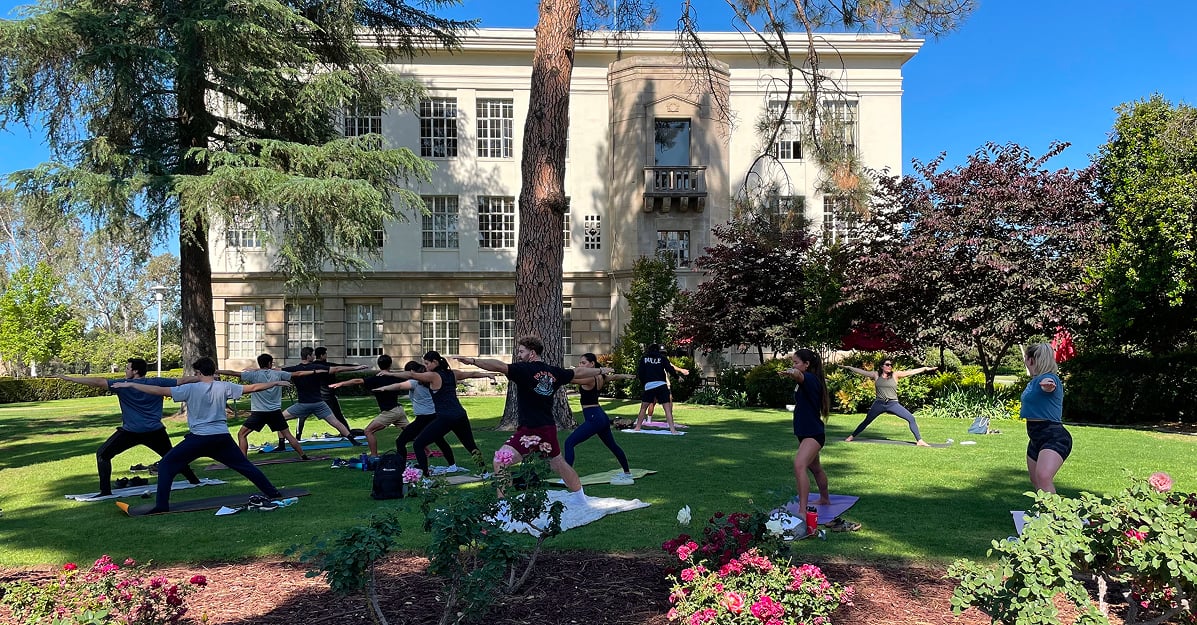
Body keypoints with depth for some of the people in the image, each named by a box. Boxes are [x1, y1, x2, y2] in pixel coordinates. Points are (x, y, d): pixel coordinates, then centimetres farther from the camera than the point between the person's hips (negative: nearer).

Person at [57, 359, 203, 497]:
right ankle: (194, 480, 27)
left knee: (102, 454, 8)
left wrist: (70, 379, -6)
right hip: (155, 431, 4)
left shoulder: (123, 385, -4)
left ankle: (106, 490, -1)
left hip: (130, 432, -4)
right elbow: (182, 381, 7)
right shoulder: (157, 383, 4)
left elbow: (98, 382, -10)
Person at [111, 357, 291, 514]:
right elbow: (252, 388, 5)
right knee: (244, 465, 15)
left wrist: (130, 385, 1)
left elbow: (159, 391, -7)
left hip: (198, 439, -3)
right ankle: (272, 493, 17)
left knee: (166, 465, 9)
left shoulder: (190, 389, -5)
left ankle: (161, 505, 0)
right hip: (222, 437, 3)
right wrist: (276, 383, 17)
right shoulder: (223, 387, 1)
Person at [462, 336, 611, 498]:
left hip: (530, 431, -8)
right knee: (559, 463, 26)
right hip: (549, 428, 8)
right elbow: (579, 372, 23)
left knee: (500, 461, -6)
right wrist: (601, 371, 38)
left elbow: (499, 366, -25)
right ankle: (581, 497, 39)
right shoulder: (554, 372, 9)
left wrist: (472, 361, -29)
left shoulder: (525, 369, -11)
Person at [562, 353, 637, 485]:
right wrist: (627, 376, 48)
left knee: (569, 443, -14)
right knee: (612, 445, 26)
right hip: (601, 417, 10)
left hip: (594, 418, -10)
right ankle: (627, 473, 42)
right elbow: (615, 376, 28)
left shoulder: (589, 378, -15)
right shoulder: (599, 378, 9)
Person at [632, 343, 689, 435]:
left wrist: (643, 383, 22)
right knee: (667, 408, -2)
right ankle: (672, 429, -8)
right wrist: (680, 371, 19)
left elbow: (640, 373, 9)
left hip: (648, 385, 1)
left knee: (643, 408, 14)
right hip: (662, 385, -1)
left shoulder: (644, 359, 12)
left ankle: (637, 427, 15)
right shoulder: (662, 358, 8)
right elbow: (671, 370, 2)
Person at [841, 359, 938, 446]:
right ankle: (852, 436, 23)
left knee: (911, 418, -13)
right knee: (866, 421, 9)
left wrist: (925, 368, -3)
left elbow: (909, 372, 0)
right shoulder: (876, 375, 5)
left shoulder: (895, 375, 3)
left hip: (893, 404, 0)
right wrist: (848, 367, 6)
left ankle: (919, 441, -7)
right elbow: (861, 372, 7)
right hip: (879, 404, 0)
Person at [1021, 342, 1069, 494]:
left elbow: (1048, 385, -41)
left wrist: (1048, 385, -63)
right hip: (1036, 439, 10)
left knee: (1043, 477, -32)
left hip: (1054, 437, -10)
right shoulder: (1033, 381, 14)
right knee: (1036, 483, 18)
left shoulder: (1049, 378, -14)